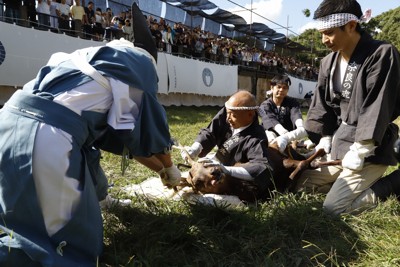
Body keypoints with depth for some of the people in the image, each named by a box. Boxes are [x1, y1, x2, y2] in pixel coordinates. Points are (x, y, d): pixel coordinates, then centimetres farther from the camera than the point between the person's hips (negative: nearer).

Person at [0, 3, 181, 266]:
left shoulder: (98, 57, 30)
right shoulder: (140, 61, 9)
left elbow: (119, 134, 34)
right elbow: (151, 127, 15)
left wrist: (159, 167, 41)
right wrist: (170, 168, 34)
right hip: (50, 134, -9)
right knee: (74, 240, 4)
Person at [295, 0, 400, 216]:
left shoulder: (382, 54, -15)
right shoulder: (329, 62, 5)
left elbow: (377, 108, -20)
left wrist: (358, 151, -21)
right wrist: (325, 139, 0)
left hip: (369, 150, -7)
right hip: (339, 144, 8)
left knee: (333, 208, -14)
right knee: (300, 185, 10)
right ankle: (355, 182, 15)